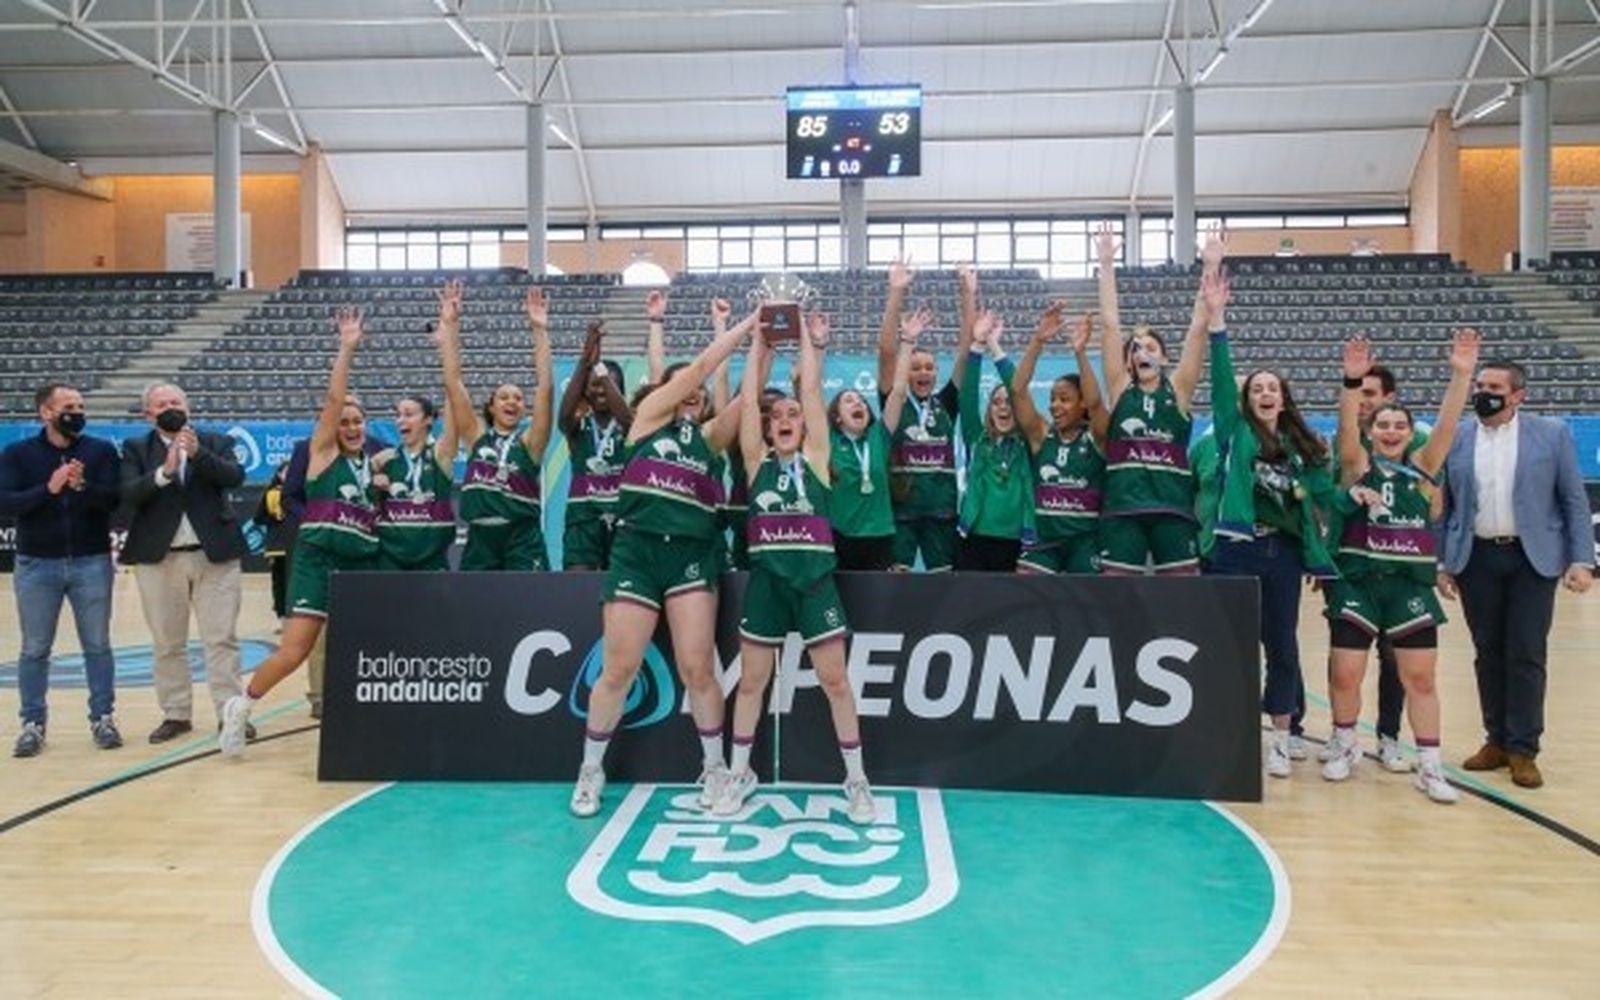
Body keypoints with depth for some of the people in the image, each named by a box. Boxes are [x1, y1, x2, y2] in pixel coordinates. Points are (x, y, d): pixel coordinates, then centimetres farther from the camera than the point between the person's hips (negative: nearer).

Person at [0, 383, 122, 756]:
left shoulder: (101, 450, 1)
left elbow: (113, 499, -8)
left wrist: (83, 486, -27)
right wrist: (48, 489, -23)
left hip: (92, 562, 0)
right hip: (36, 565, 0)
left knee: (98, 645, 5)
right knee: (34, 649, 7)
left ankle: (103, 718, 14)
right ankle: (32, 724, 17)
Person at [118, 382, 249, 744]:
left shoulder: (216, 442, 6)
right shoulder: (135, 449, 6)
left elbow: (235, 477, -10)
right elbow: (128, 494, -8)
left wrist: (198, 453, -23)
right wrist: (164, 472, -23)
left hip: (215, 554, -1)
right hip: (158, 558, 1)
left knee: (222, 639, 0)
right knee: (167, 644, 9)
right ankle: (176, 714, 18)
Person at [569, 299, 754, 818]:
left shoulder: (708, 435, 15)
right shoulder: (649, 416, 8)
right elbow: (702, 365, 0)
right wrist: (748, 322, 3)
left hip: (692, 554, 2)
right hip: (637, 550, -2)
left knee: (697, 668, -4)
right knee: (618, 670, 0)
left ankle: (715, 767, 15)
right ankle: (591, 770, 18)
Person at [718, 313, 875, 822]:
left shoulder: (816, 457, 6)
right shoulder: (758, 461, 8)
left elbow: (812, 393, 1)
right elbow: (748, 399, 3)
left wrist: (809, 340, 5)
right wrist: (759, 342, 6)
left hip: (814, 578, -1)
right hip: (766, 578, 2)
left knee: (835, 680, 4)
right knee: (751, 681, 10)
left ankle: (856, 779, 16)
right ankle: (740, 774, 26)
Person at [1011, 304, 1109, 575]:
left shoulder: (1096, 438, -4)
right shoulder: (1041, 436, 3)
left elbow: (1095, 402, -24)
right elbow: (1018, 390, -9)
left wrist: (1080, 352, -33)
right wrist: (1037, 341, -19)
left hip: (1086, 540, -2)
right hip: (1044, 538, 2)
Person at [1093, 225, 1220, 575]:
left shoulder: (1178, 389, 10)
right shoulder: (1120, 389, 10)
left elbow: (1197, 327, 4)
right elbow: (1110, 324, 6)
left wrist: (1211, 267, 0)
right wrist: (1107, 263, 4)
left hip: (1172, 510, 0)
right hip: (1122, 511, 0)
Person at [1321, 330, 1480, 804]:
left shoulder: (1422, 466, 7)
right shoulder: (1359, 465, 1)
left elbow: (1447, 426, -7)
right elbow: (1346, 427, -16)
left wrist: (1461, 375, -19)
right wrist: (1353, 380, -31)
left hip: (1410, 583, 2)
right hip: (1358, 581, -2)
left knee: (1420, 678, 4)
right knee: (1345, 675, 2)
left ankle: (1429, 767, 13)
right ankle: (1345, 747, 24)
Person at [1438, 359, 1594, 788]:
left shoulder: (1552, 435, 2)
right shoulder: (1456, 441, 6)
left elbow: (1574, 501, 2)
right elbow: (1443, 508, 8)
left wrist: (1581, 559, -6)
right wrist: (1442, 563, 4)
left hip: (1532, 559, -2)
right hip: (1476, 560, 2)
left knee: (1526, 655, -1)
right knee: (1488, 654, 8)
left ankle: (1523, 750, 9)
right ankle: (1497, 741, 19)